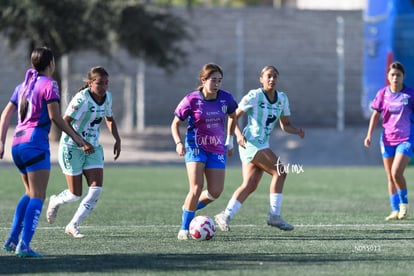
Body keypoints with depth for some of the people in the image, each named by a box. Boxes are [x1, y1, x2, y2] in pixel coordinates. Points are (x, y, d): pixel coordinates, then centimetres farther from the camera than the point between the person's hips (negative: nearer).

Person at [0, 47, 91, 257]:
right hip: (35, 144, -8)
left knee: (31, 194, 20)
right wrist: (76, 137, -4)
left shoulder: (23, 85, 17)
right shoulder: (49, 85, -5)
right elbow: (55, 116, -11)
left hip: (17, 144, 8)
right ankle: (23, 245, -18)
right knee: (37, 197, -8)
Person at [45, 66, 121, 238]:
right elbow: (65, 122, -25)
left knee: (96, 189, -10)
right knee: (75, 194, -1)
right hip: (71, 148, -6)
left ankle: (73, 225, 3)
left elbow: (109, 119, 19)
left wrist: (117, 139, 6)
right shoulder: (82, 99, -22)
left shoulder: (107, 97, 1)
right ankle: (55, 202, 36)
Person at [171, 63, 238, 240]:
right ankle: (184, 229, -8)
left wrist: (230, 141, 18)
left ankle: (189, 207, 28)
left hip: (217, 149, 4)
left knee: (215, 192, -2)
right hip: (195, 146, -4)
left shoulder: (226, 98, -4)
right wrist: (178, 143, -18)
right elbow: (175, 124, -2)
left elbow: (232, 117, 17)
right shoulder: (191, 100, -12)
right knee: (197, 187, -19)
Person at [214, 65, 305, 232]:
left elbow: (285, 125, 15)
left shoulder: (282, 99, 10)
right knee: (280, 171, -15)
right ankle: (274, 215, -13)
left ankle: (225, 216, 1)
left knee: (250, 185, -1)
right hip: (251, 142, -7)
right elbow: (234, 117, -5)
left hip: (262, 145, 7)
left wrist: (297, 131, -6)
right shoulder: (254, 96, -9)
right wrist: (238, 134, -22)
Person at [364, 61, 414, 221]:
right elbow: (376, 115, 8)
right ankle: (395, 211, 13)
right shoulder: (383, 93, 2)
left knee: (396, 173, -18)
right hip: (387, 139, 4)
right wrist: (369, 135, -1)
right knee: (390, 177, 5)